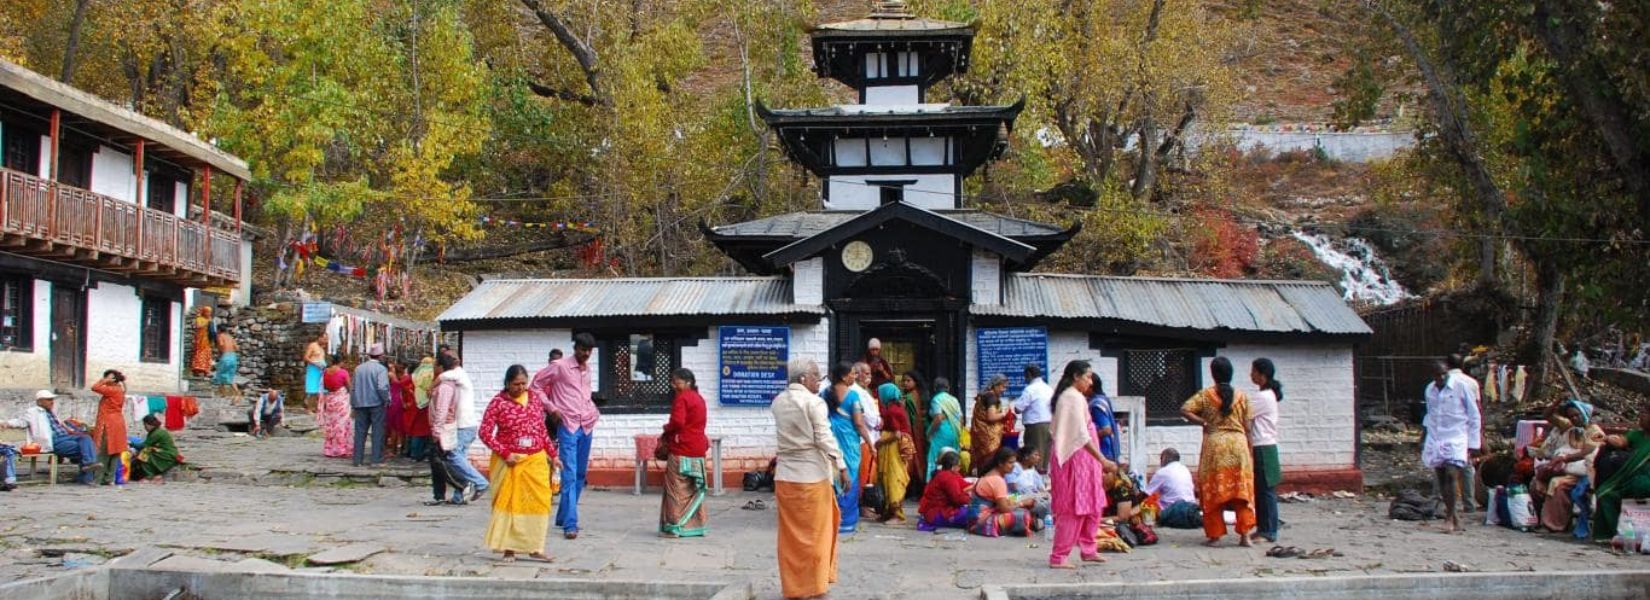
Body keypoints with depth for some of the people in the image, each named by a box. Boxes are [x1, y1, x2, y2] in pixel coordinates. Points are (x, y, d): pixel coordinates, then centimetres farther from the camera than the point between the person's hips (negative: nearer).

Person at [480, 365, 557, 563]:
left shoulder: (534, 396, 6)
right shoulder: (498, 403, -8)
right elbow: (485, 433, -10)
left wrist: (552, 454, 15)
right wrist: (505, 453, -15)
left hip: (536, 460, 4)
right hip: (509, 462, -4)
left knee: (538, 502, 0)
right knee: (509, 502, 1)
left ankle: (534, 548, 7)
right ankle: (508, 549, 8)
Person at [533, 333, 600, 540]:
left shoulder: (587, 368, 14)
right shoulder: (560, 366, -5)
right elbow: (537, 384, -1)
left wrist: (594, 411, 13)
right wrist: (551, 408, -8)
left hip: (586, 426, 7)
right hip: (568, 426, -7)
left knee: (580, 475, 12)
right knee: (569, 475, -13)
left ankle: (563, 517, 24)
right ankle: (570, 524, -16)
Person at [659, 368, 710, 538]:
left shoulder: (681, 398, -11)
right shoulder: (699, 398, 16)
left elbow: (677, 422, -23)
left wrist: (665, 431, -3)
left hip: (681, 450, -8)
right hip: (698, 449, 8)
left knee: (677, 489, -4)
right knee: (695, 490, 13)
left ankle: (674, 527, -4)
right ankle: (696, 525, 15)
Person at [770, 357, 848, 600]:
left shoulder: (778, 402, 8)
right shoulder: (814, 402, -11)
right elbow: (824, 439, -13)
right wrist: (842, 467, -10)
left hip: (785, 474, 6)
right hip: (812, 474, -6)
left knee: (791, 534, 11)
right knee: (814, 532, 4)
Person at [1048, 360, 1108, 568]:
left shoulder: (1068, 396, 17)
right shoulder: (1074, 398, -15)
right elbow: (1081, 435, -22)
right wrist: (1102, 459, -22)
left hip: (1081, 459, 10)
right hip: (1075, 458, -10)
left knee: (1092, 505, 16)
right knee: (1074, 508, -7)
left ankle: (1088, 549, 24)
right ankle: (1058, 557, -5)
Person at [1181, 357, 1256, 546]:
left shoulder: (1205, 395, 0)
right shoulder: (1241, 396, 5)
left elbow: (1184, 410, -11)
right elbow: (1247, 427, 5)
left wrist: (1203, 423, -3)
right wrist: (1249, 450, 11)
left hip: (1214, 444, -1)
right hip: (1238, 443, 1)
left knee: (1213, 491, 4)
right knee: (1241, 490, 4)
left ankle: (1215, 536, 4)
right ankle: (1244, 534, -3)